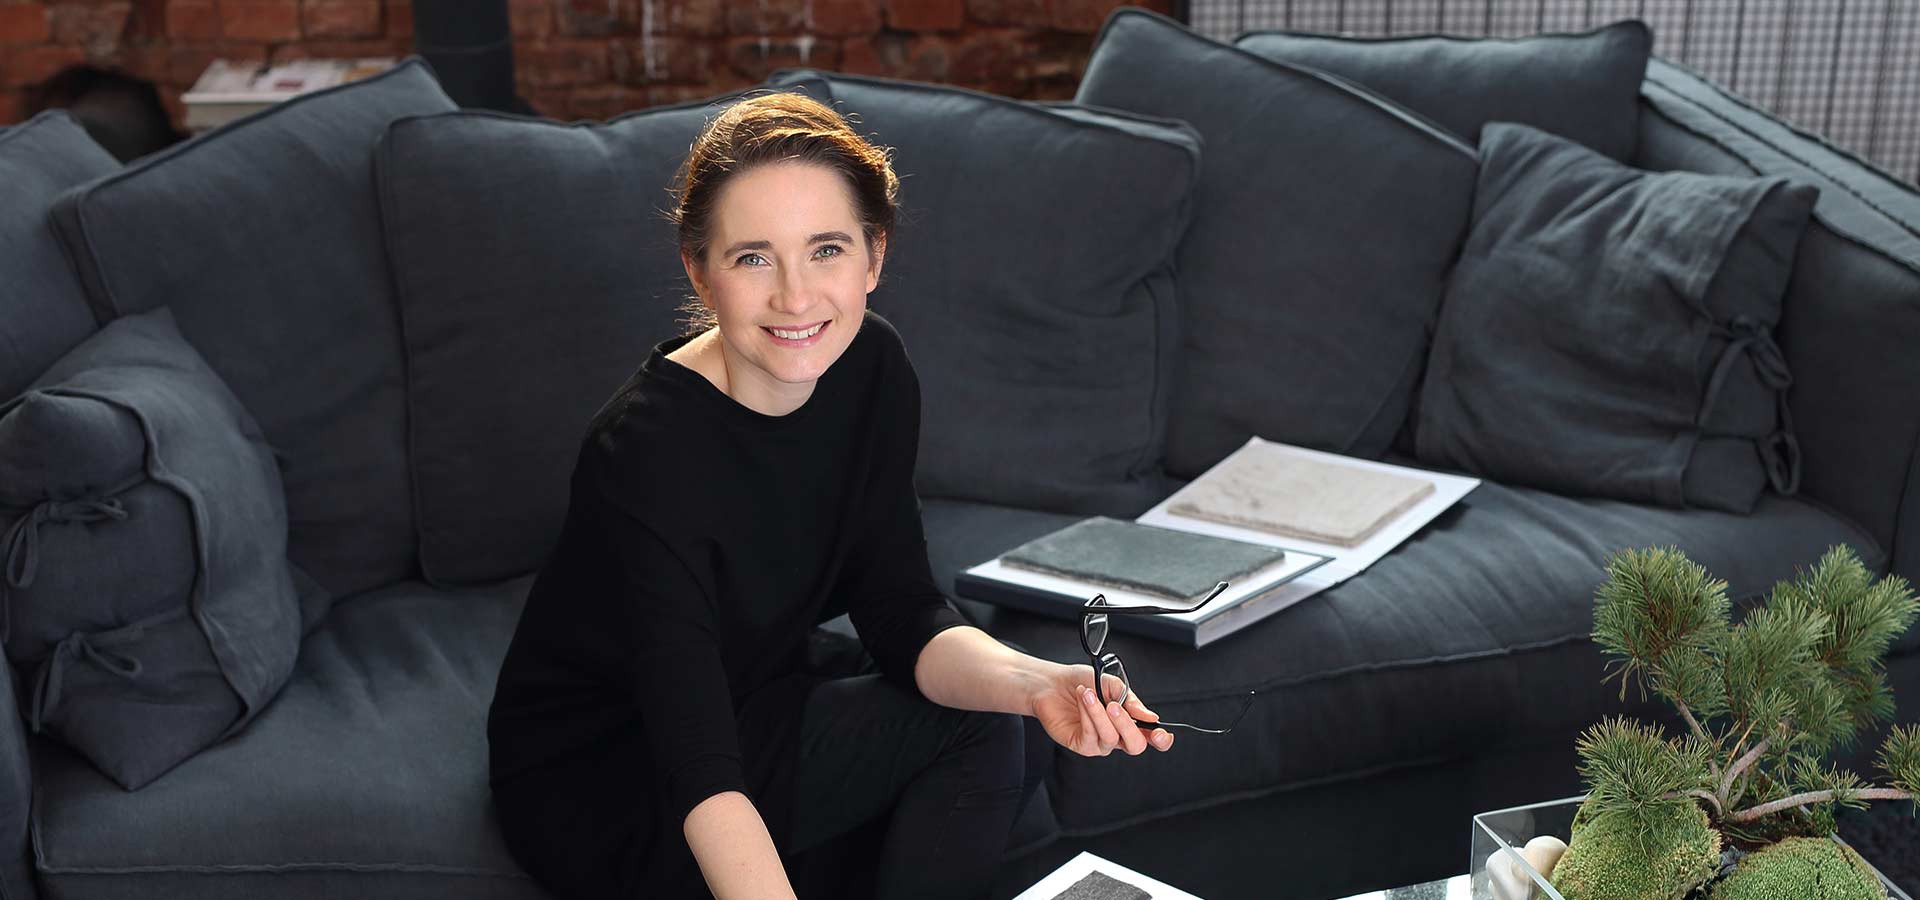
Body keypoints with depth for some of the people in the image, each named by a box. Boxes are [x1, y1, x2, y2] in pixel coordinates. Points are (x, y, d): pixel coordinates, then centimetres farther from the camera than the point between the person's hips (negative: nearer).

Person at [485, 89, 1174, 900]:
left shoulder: (872, 374, -10)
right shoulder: (645, 448, -31)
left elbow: (902, 614, -9)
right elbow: (703, 775, -37)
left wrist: (1032, 683, -28)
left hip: (752, 710, 7)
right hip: (591, 776, -6)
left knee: (984, 727, -11)